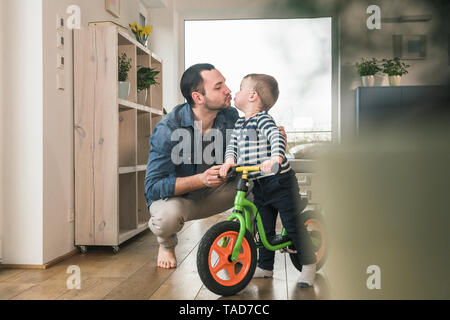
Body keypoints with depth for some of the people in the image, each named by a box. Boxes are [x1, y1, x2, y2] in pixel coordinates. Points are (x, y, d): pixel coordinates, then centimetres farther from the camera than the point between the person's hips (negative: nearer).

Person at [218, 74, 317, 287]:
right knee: (264, 228, 16)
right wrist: (229, 161, -15)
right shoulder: (239, 124, 11)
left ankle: (308, 265, 17)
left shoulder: (262, 119, -15)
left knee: (293, 225, 1)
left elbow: (277, 138, -29)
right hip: (259, 186, 8)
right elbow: (232, 145, 6)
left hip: (280, 182, -8)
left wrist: (275, 159, -47)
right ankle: (265, 267, 29)